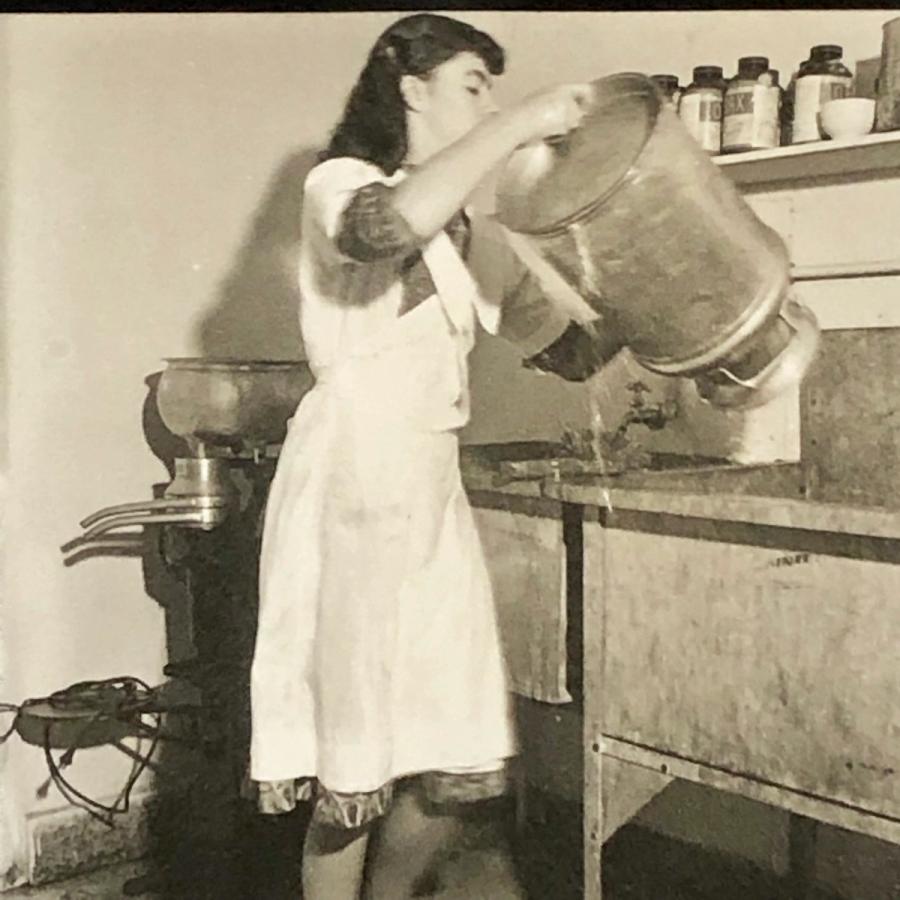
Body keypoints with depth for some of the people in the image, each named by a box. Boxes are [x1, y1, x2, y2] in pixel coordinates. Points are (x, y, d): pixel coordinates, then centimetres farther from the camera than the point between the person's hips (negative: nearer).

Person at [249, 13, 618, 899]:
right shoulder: (339, 185, -1)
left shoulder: (473, 235, 19)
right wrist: (519, 123, -21)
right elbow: (381, 229, -27)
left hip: (432, 490, 7)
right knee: (355, 770, -2)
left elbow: (570, 350, 19)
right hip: (351, 480, -7)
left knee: (462, 765, 8)